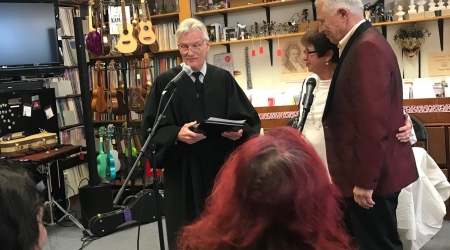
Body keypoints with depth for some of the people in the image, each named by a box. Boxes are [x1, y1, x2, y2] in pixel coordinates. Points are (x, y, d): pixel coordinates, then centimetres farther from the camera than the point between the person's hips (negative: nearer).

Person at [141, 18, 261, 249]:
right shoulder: (165, 82, -1)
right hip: (183, 172, -2)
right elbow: (150, 128, -5)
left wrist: (239, 132, -16)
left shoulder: (224, 79, 5)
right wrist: (177, 135, -22)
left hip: (222, 169, 2)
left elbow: (251, 120, 5)